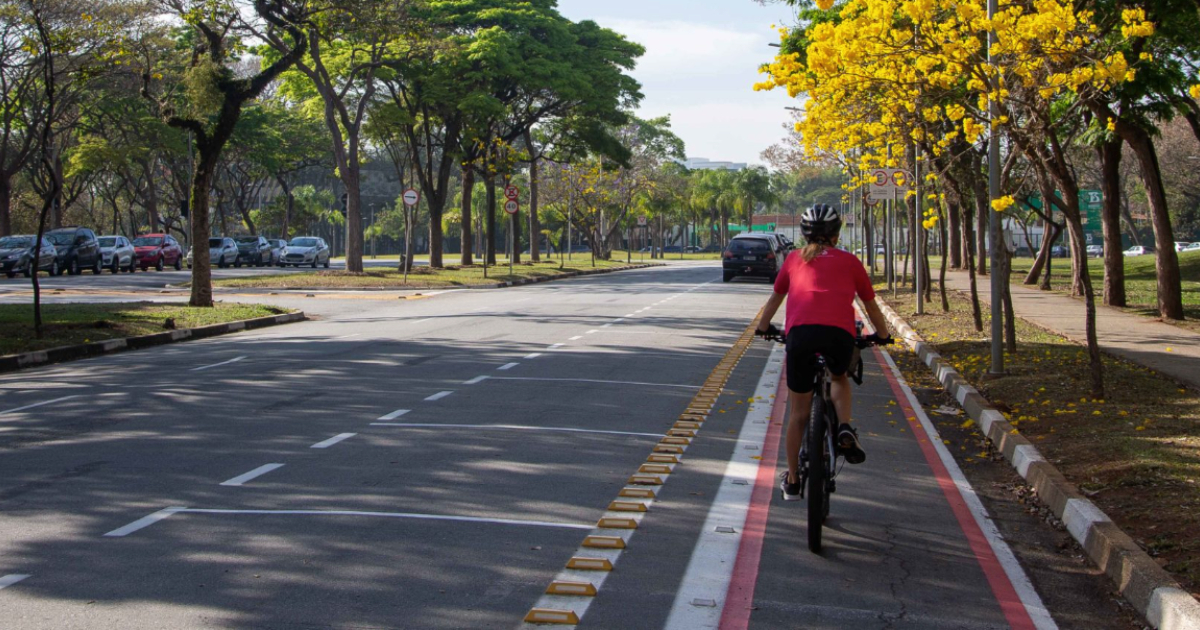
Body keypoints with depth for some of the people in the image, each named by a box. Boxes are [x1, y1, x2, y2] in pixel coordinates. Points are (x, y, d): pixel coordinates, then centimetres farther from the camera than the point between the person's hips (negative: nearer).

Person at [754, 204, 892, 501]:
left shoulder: (795, 259, 24)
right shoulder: (849, 261, 21)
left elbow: (775, 298, 35)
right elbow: (871, 305, 30)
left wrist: (763, 327, 52)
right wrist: (882, 335, 47)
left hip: (800, 332, 0)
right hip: (840, 333, 0)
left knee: (799, 412, 13)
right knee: (840, 378, 32)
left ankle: (792, 481, 20)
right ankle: (845, 428, 6)